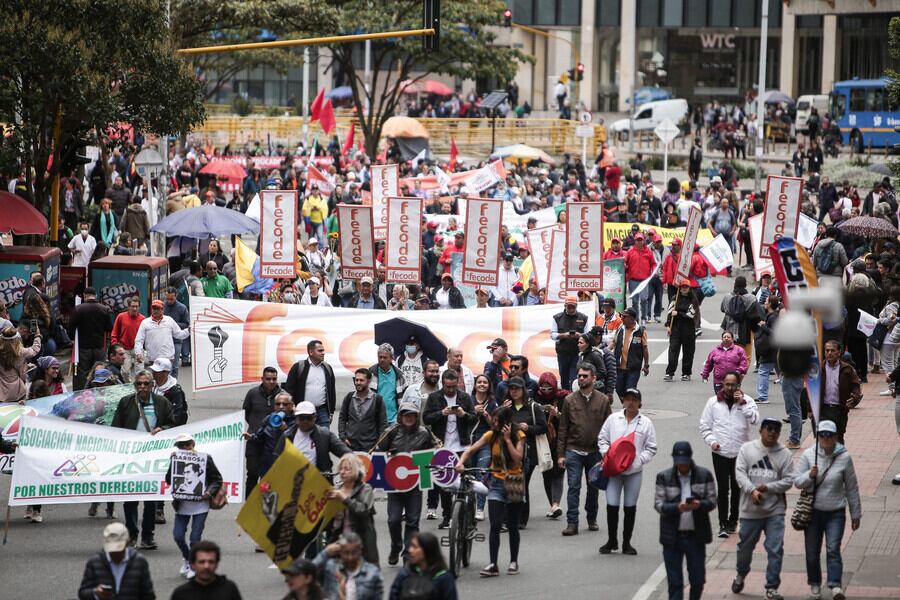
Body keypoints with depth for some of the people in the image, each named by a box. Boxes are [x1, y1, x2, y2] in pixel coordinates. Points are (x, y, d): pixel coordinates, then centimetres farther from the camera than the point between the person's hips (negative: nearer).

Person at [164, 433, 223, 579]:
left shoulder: (205, 458, -3)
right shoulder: (176, 459, 2)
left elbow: (217, 479, 2)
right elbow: (169, 481, -6)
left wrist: (210, 491, -15)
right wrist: (172, 462, -15)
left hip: (200, 505, -2)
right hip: (182, 505, 3)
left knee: (195, 538, -3)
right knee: (177, 535, -2)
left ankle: (193, 566, 17)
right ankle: (186, 558, 27)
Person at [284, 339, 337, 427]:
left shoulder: (327, 368, 12)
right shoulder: (298, 367, -1)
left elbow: (332, 391, 17)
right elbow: (289, 389, -2)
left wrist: (331, 412, 12)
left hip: (322, 411, 4)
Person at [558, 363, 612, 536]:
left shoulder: (603, 400, 1)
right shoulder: (570, 400, 1)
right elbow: (563, 429, 2)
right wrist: (560, 454, -2)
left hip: (595, 452, 1)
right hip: (574, 451, -1)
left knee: (593, 487, 12)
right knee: (573, 487, -5)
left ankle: (592, 519, 28)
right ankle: (572, 523, -5)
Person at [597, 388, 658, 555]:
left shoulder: (646, 423, 3)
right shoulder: (613, 419, 5)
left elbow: (651, 448, 4)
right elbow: (602, 439, 12)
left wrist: (638, 460, -11)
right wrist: (606, 452, -6)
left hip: (634, 471, 0)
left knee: (630, 507, 6)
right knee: (612, 505, -3)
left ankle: (626, 543, 16)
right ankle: (612, 541, 12)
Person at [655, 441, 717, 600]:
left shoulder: (704, 475, 2)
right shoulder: (664, 477, 0)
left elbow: (712, 501, 2)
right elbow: (658, 504, -4)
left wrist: (700, 504, -21)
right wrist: (677, 508, -24)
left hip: (696, 535, 1)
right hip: (672, 537, -1)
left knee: (698, 579, 6)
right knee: (674, 581, 1)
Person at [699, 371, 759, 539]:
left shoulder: (747, 401, 1)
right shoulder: (713, 402, 4)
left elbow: (755, 419, -14)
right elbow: (704, 425, 6)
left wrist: (742, 403, -18)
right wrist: (711, 441, -7)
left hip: (740, 452, 0)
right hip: (720, 452, 0)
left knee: (737, 488, 10)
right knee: (723, 489, -5)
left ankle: (733, 521, 23)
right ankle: (723, 524, -3)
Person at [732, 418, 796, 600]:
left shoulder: (784, 454, 1)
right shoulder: (747, 449, 1)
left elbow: (788, 480, -2)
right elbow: (740, 473, -6)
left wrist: (768, 487, -17)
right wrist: (752, 490, -21)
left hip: (775, 511, -1)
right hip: (751, 509, 1)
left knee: (775, 550, -6)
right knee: (745, 546, 16)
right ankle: (741, 575, 43)